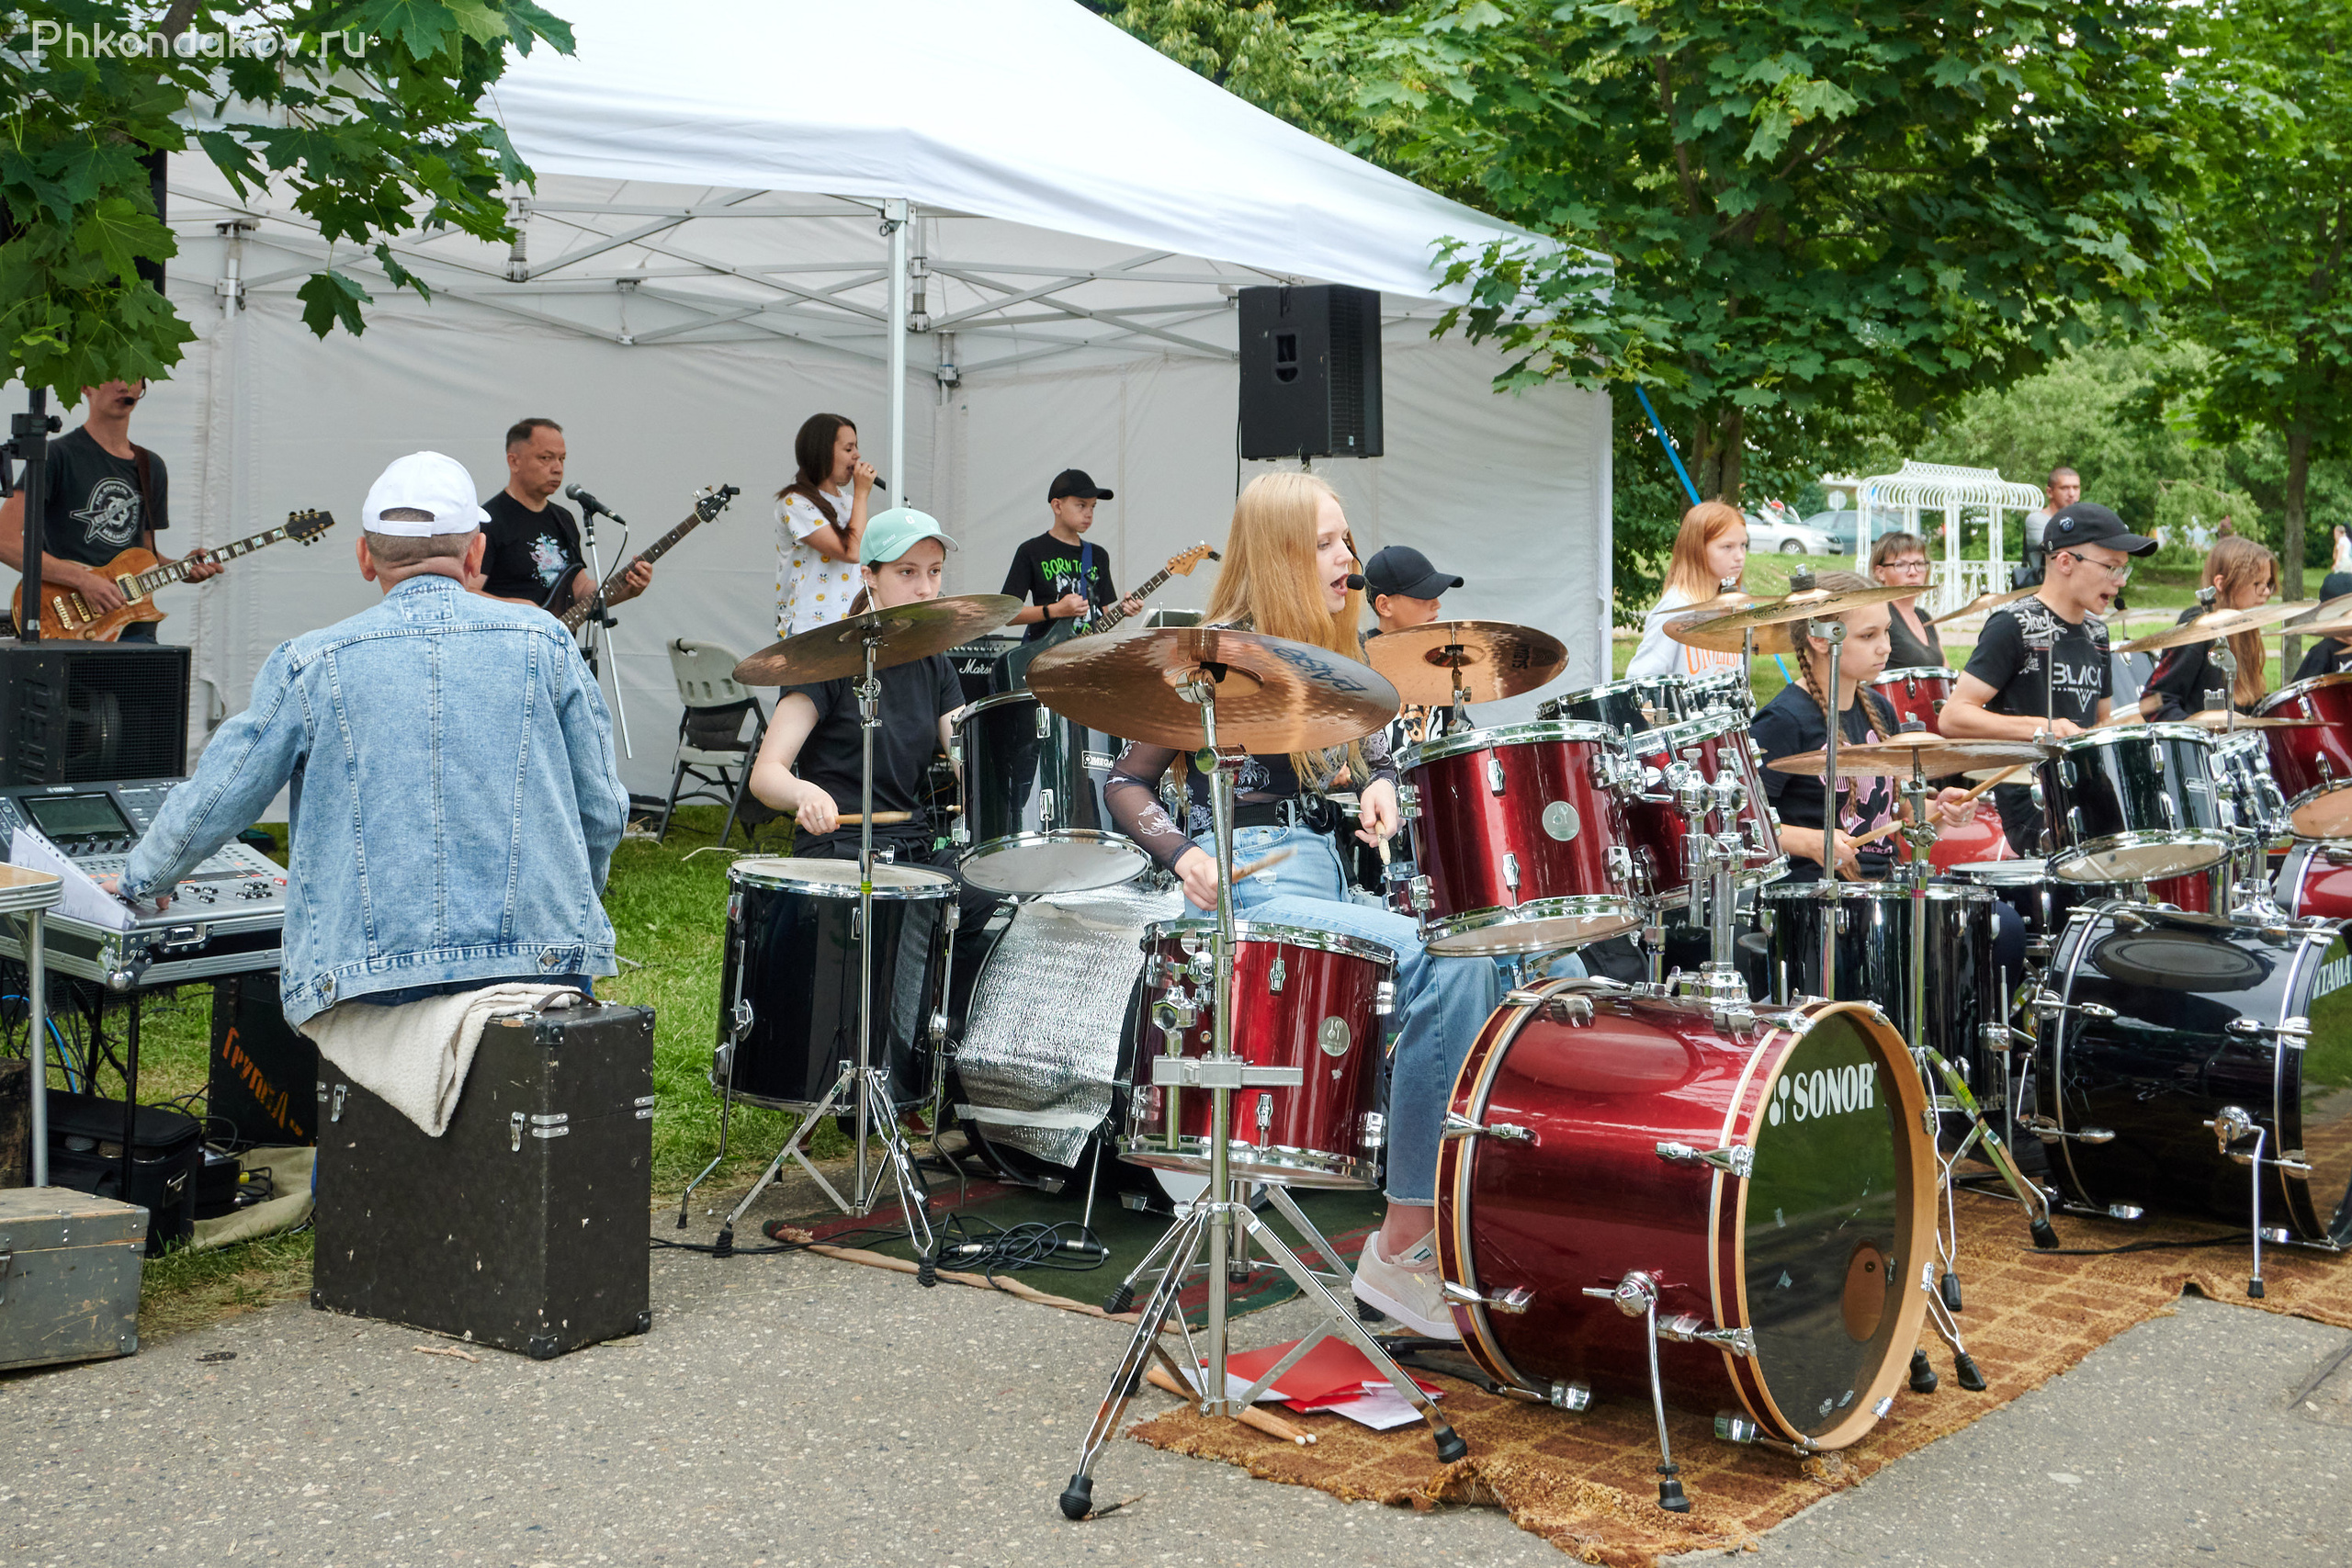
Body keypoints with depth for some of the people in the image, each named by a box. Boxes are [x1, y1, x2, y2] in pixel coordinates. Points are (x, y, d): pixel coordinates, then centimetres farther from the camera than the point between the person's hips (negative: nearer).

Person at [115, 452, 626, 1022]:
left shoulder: (310, 664, 2)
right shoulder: (545, 643, 4)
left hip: (369, 971, 0)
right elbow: (603, 812, 8)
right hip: (540, 954, 1)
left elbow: (209, 807, 8)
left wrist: (142, 882, 29)